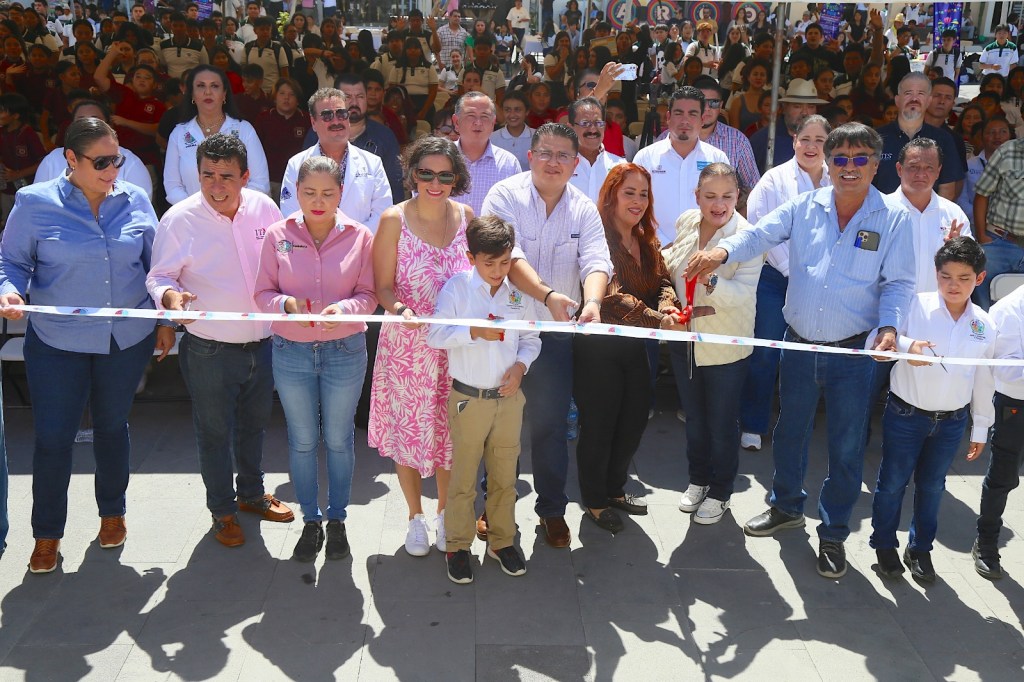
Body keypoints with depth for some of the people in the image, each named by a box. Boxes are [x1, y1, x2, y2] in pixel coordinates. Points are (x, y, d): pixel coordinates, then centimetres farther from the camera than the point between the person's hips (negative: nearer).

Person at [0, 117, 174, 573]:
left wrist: (166, 320, 8)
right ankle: (47, 534, 21)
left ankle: (112, 513, 38)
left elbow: (156, 266, 9)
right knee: (52, 438, 2)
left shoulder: (136, 202, 1)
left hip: (128, 340, 2)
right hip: (57, 343, -2)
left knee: (113, 427, 17)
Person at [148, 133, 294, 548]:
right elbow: (159, 276, -6)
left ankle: (251, 493, 44)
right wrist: (169, 295, -27)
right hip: (210, 351, -3)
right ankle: (222, 509, 31)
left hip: (263, 343, 4)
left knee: (254, 424, 22)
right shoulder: (179, 219, -12)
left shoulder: (265, 208, -3)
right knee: (215, 433, 10)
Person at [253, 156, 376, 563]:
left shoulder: (359, 236, -5)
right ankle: (311, 521, 30)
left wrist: (345, 308, -24)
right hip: (291, 351, 1)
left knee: (339, 439, 11)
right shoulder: (278, 235, -4)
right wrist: (287, 304, -23)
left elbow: (369, 295, -4)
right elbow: (263, 293, -2)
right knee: (302, 440, 13)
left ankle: (337, 520, 30)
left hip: (345, 350, -1)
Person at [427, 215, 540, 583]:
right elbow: (434, 334, -14)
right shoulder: (456, 287, -8)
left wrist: (520, 364, -10)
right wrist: (475, 332, -25)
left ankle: (502, 541, 31)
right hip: (468, 397, -3)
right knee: (463, 477, 8)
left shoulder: (518, 291, 2)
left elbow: (531, 339, 8)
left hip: (509, 397, 3)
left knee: (505, 476, 14)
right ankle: (458, 546, 23)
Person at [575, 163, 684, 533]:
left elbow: (663, 280, 3)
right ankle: (593, 500, 23)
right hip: (598, 348, -8)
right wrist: (656, 320, -37)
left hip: (634, 347, 8)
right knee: (599, 423, 3)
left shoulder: (648, 241, 11)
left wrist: (668, 306, -20)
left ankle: (614, 488, 36)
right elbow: (611, 294, -28)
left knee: (635, 418, 15)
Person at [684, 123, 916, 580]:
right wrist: (724, 250, -28)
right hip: (799, 345, 2)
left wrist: (888, 325, -21)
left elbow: (898, 283, -4)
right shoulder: (804, 208, 0)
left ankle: (833, 535, 25)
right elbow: (760, 235, -7)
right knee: (790, 431, 19)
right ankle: (786, 507, 41)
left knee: (846, 447, 6)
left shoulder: (893, 219, -4)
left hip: (853, 353, -2)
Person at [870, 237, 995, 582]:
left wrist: (980, 429, 13)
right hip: (905, 415, -3)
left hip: (951, 422, 3)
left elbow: (984, 382, 8)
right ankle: (884, 544, 29)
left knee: (932, 486, 17)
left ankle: (920, 548, 34)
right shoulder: (915, 305, -13)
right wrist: (906, 345, -39)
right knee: (892, 482, 9)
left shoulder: (985, 326, -1)